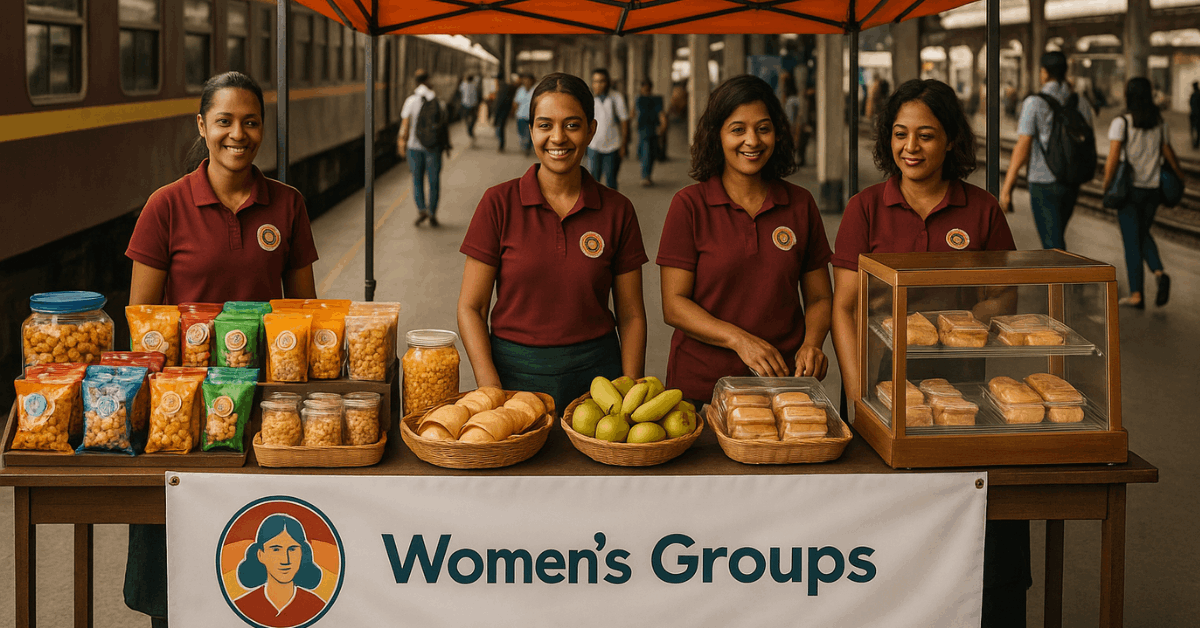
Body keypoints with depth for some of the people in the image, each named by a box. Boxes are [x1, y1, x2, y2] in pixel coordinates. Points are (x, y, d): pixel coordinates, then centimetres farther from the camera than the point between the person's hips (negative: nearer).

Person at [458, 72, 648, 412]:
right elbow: (471, 307, -2)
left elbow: (631, 315, 5)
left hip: (595, 374, 1)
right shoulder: (499, 203, -3)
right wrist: (491, 391, -14)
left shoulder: (617, 210, 1)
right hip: (514, 372, -1)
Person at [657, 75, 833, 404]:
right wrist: (739, 339, -20)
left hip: (784, 380, 2)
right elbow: (673, 306, -6)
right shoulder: (689, 205, -2)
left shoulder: (800, 204, 6)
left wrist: (811, 344, -10)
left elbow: (819, 298, 11)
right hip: (700, 385, -2)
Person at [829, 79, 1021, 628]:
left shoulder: (981, 210, 7)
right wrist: (859, 394, -8)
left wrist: (953, 324, -9)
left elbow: (1005, 295, 13)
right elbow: (844, 307, 3)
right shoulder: (867, 208, 5)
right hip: (884, 381, -1)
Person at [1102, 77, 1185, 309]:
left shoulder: (1121, 123, -11)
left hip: (1129, 188, -4)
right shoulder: (1160, 123, 2)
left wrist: (1107, 184, -8)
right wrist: (1179, 174, 26)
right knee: (1143, 233, 21)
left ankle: (1136, 294, 5)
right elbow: (1168, 153, 10)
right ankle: (1159, 272, -3)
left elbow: (1113, 158, -18)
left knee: (1131, 240, 4)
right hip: (1153, 188, 4)